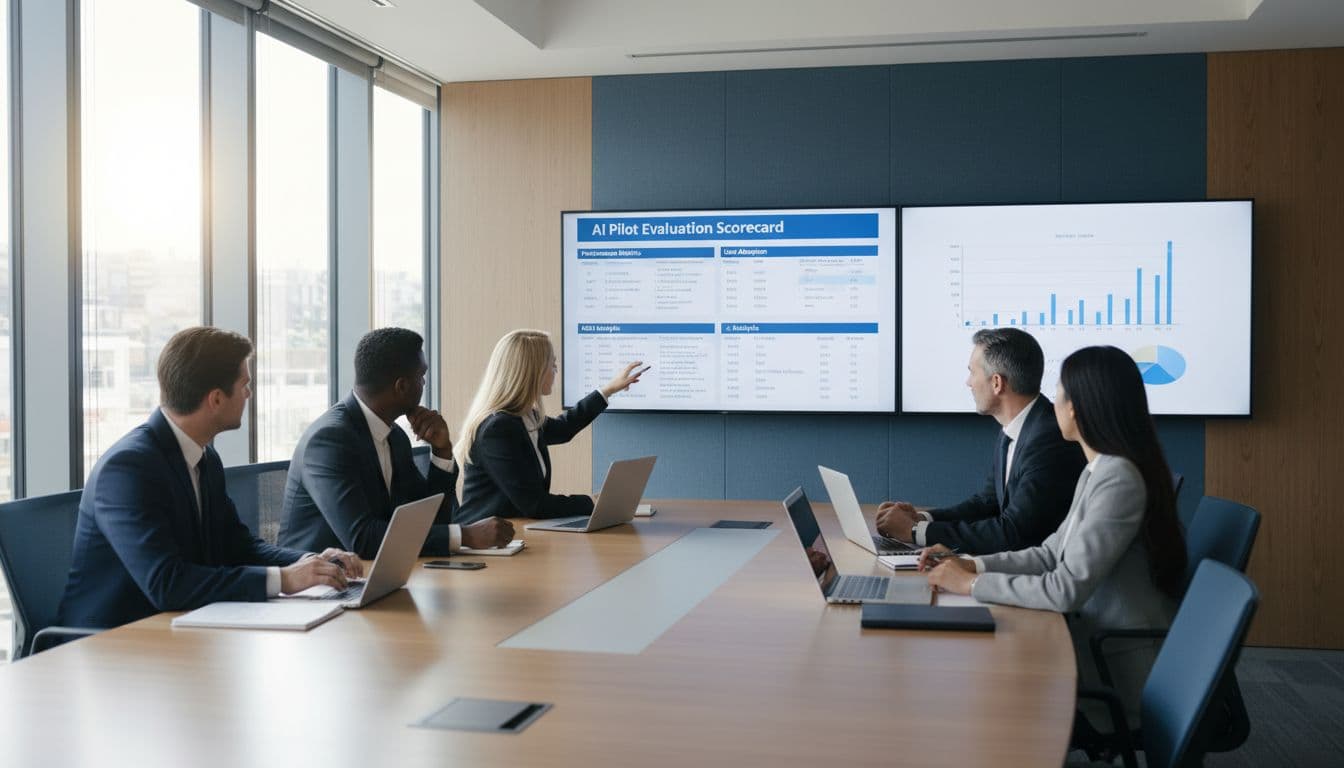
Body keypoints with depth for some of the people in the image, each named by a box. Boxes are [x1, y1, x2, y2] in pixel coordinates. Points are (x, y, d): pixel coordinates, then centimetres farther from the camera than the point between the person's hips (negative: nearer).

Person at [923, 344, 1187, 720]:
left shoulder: (1119, 478, -23)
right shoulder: (1099, 470, 8)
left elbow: (1067, 590, -25)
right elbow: (1052, 553, 12)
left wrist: (973, 584, -16)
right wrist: (972, 564, 0)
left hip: (1122, 668, -8)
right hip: (1099, 644, 8)